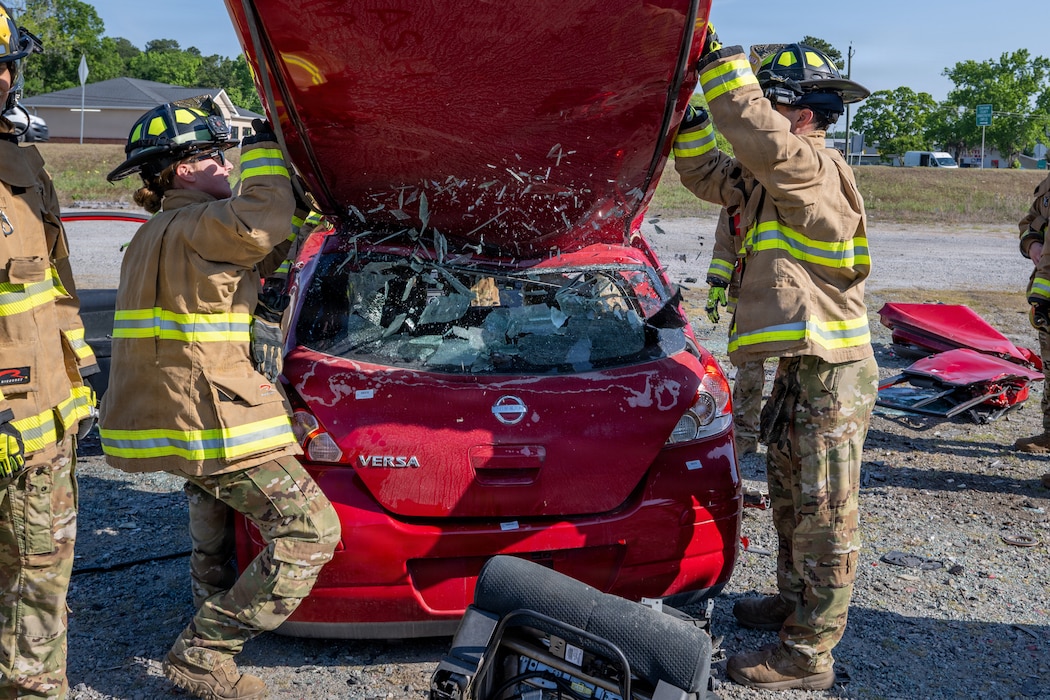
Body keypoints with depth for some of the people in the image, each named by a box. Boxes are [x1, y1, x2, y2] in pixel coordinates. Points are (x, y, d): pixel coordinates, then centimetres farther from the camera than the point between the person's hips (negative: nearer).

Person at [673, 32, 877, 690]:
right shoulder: (770, 179, 12)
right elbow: (706, 173, 20)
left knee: (825, 519, 0)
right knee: (791, 502, 23)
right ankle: (794, 603, 41)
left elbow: (762, 140, -36)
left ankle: (807, 656, 9)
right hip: (801, 371, 10)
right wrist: (691, 113, 7)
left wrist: (722, 61, -28)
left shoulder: (818, 168, -17)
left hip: (832, 375, -10)